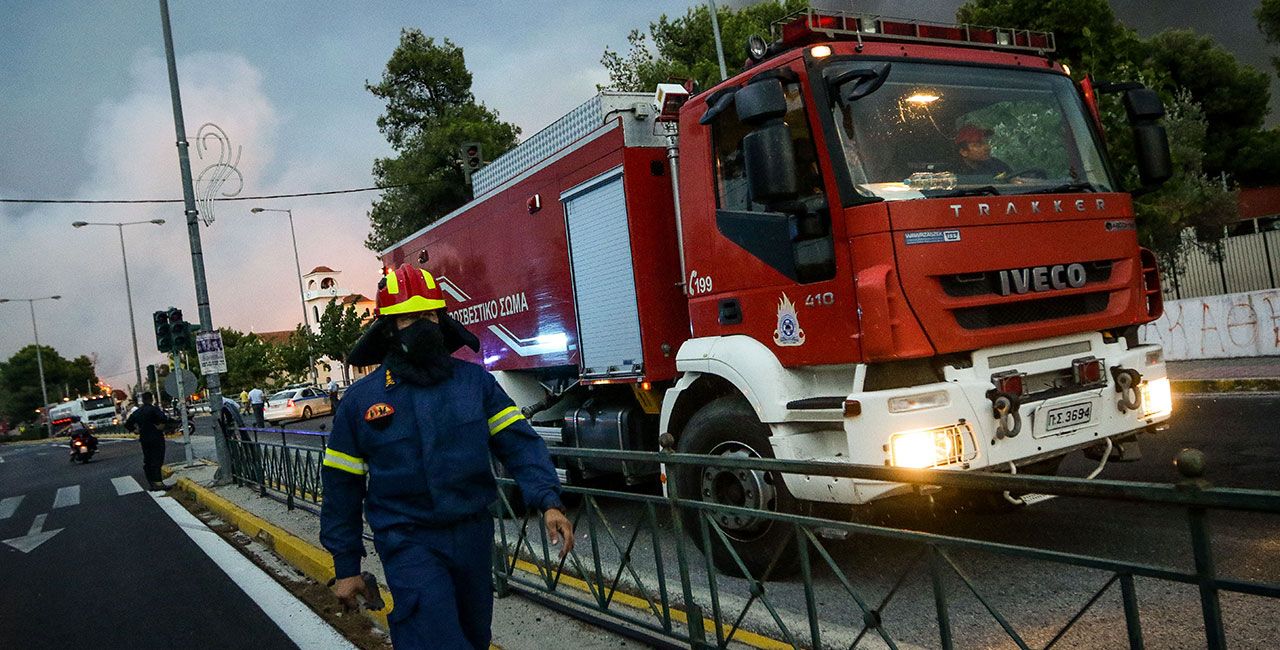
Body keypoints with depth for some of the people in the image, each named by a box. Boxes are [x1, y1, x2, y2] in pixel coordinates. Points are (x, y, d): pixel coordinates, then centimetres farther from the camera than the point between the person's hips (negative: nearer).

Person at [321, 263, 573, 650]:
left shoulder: (475, 381, 0)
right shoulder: (361, 400, -2)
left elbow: (518, 443, -3)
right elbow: (342, 487, 4)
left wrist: (548, 501, -19)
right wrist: (346, 567, 5)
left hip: (474, 536, 3)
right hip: (410, 544, -3)